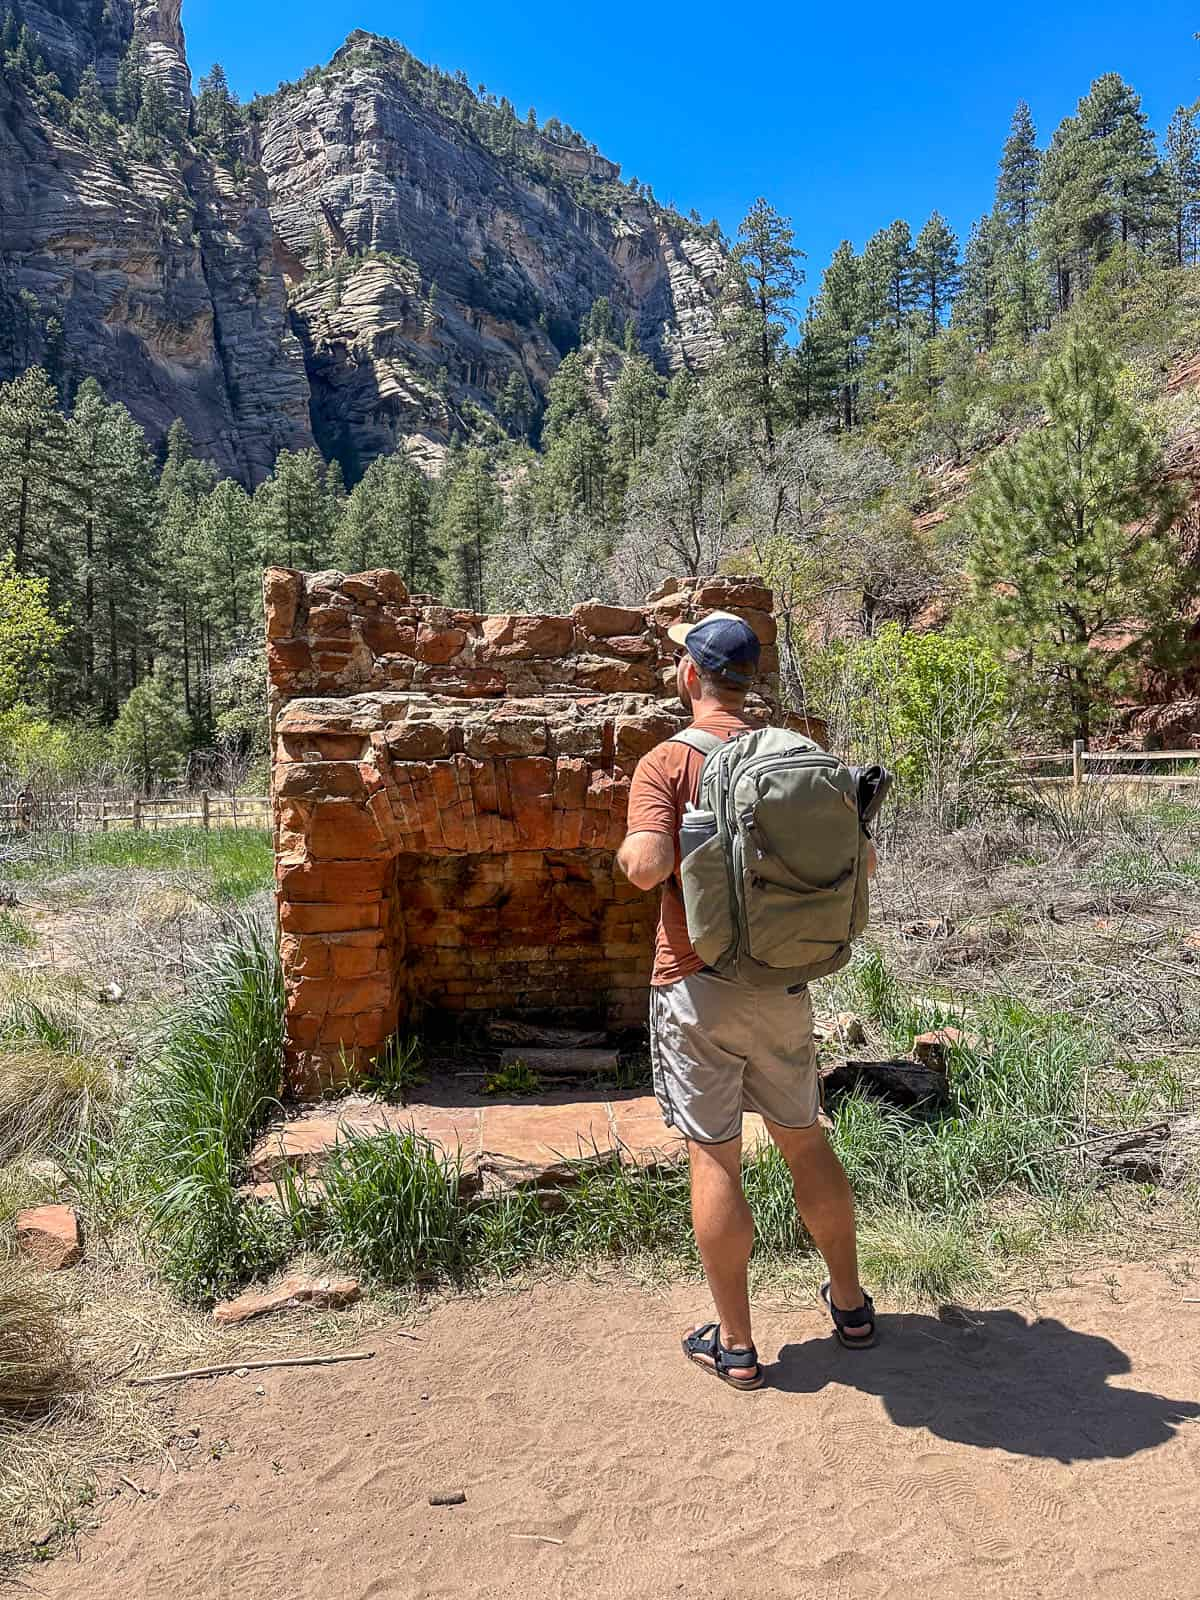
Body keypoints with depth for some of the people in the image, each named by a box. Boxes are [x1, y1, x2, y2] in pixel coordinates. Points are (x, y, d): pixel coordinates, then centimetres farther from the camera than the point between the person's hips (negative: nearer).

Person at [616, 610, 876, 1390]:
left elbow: (647, 866, -25)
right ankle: (851, 1303, 35)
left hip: (698, 985, -4)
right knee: (806, 1141, 19)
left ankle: (735, 1343, 18)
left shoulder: (666, 763, -11)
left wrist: (630, 849, -3)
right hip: (782, 983, 5)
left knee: (714, 1158, 6)